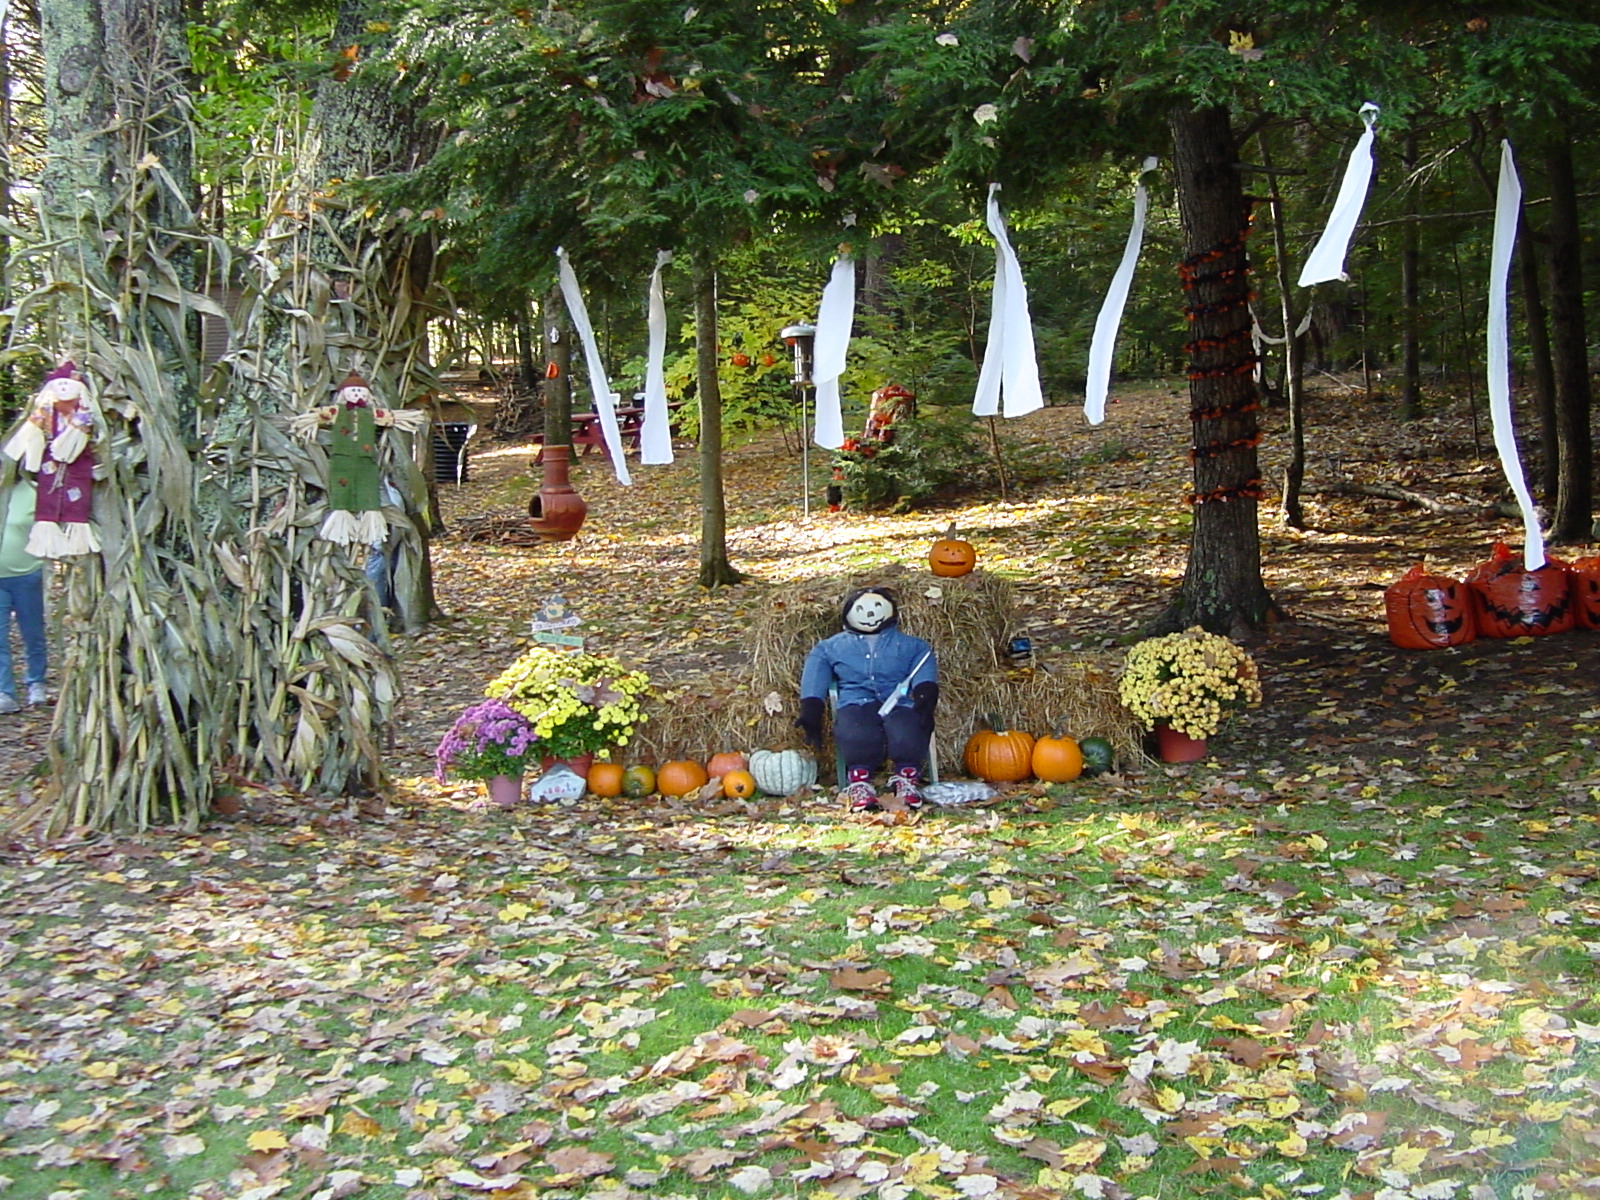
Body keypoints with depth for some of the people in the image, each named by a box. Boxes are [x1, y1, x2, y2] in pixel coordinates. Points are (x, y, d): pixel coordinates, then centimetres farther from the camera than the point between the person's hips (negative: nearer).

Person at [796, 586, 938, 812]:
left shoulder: (912, 646, 24)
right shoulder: (831, 647, 26)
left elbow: (925, 678, 11)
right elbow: (814, 679, 17)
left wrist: (925, 700, -10)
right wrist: (810, 712, 1)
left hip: (898, 704, 0)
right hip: (855, 705, 0)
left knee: (907, 733, -34)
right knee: (857, 734, -36)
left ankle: (906, 779, -23)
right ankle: (859, 784, -34)